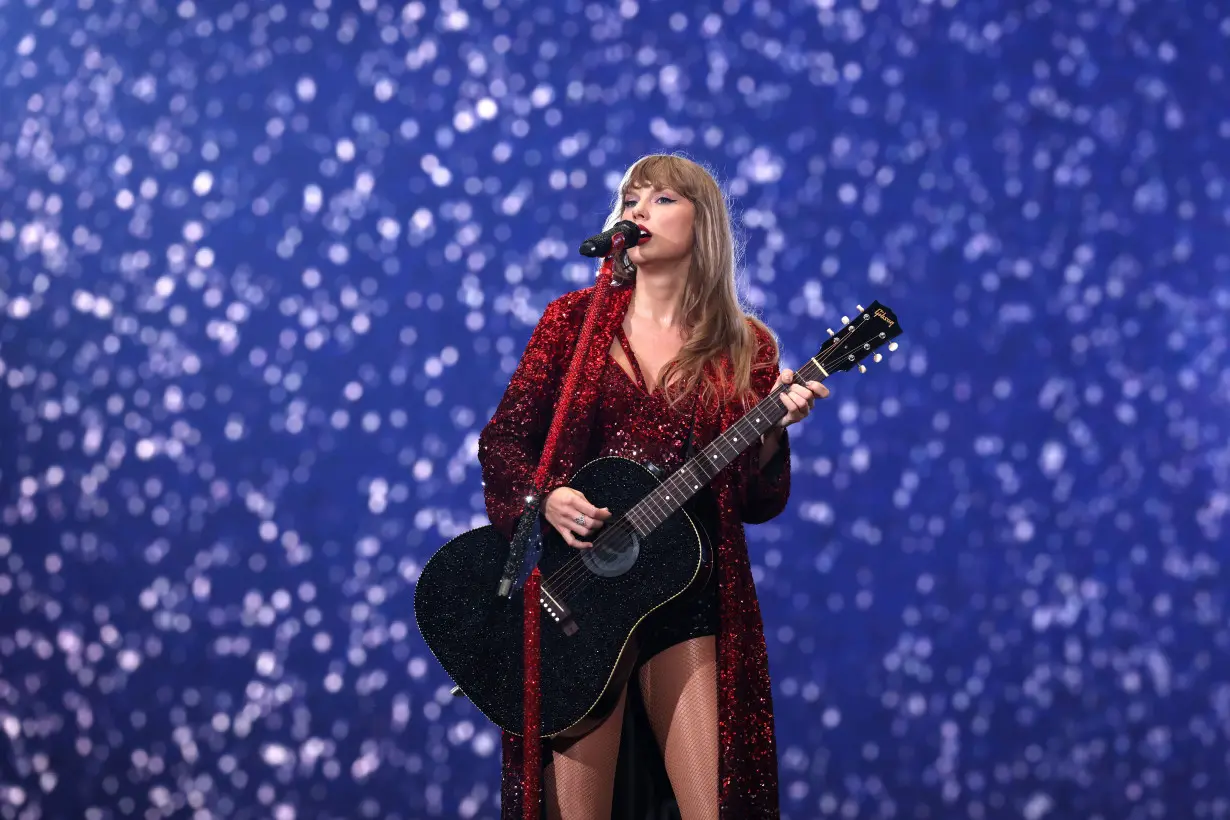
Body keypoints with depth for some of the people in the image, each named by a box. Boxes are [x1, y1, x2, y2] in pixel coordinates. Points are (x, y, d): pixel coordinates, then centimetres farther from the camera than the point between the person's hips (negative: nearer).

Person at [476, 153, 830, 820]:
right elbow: (502, 438, 7)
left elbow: (756, 505, 5)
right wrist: (544, 498, -11)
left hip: (687, 588, 0)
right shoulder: (575, 319, 9)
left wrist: (773, 430, -12)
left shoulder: (745, 348, 7)